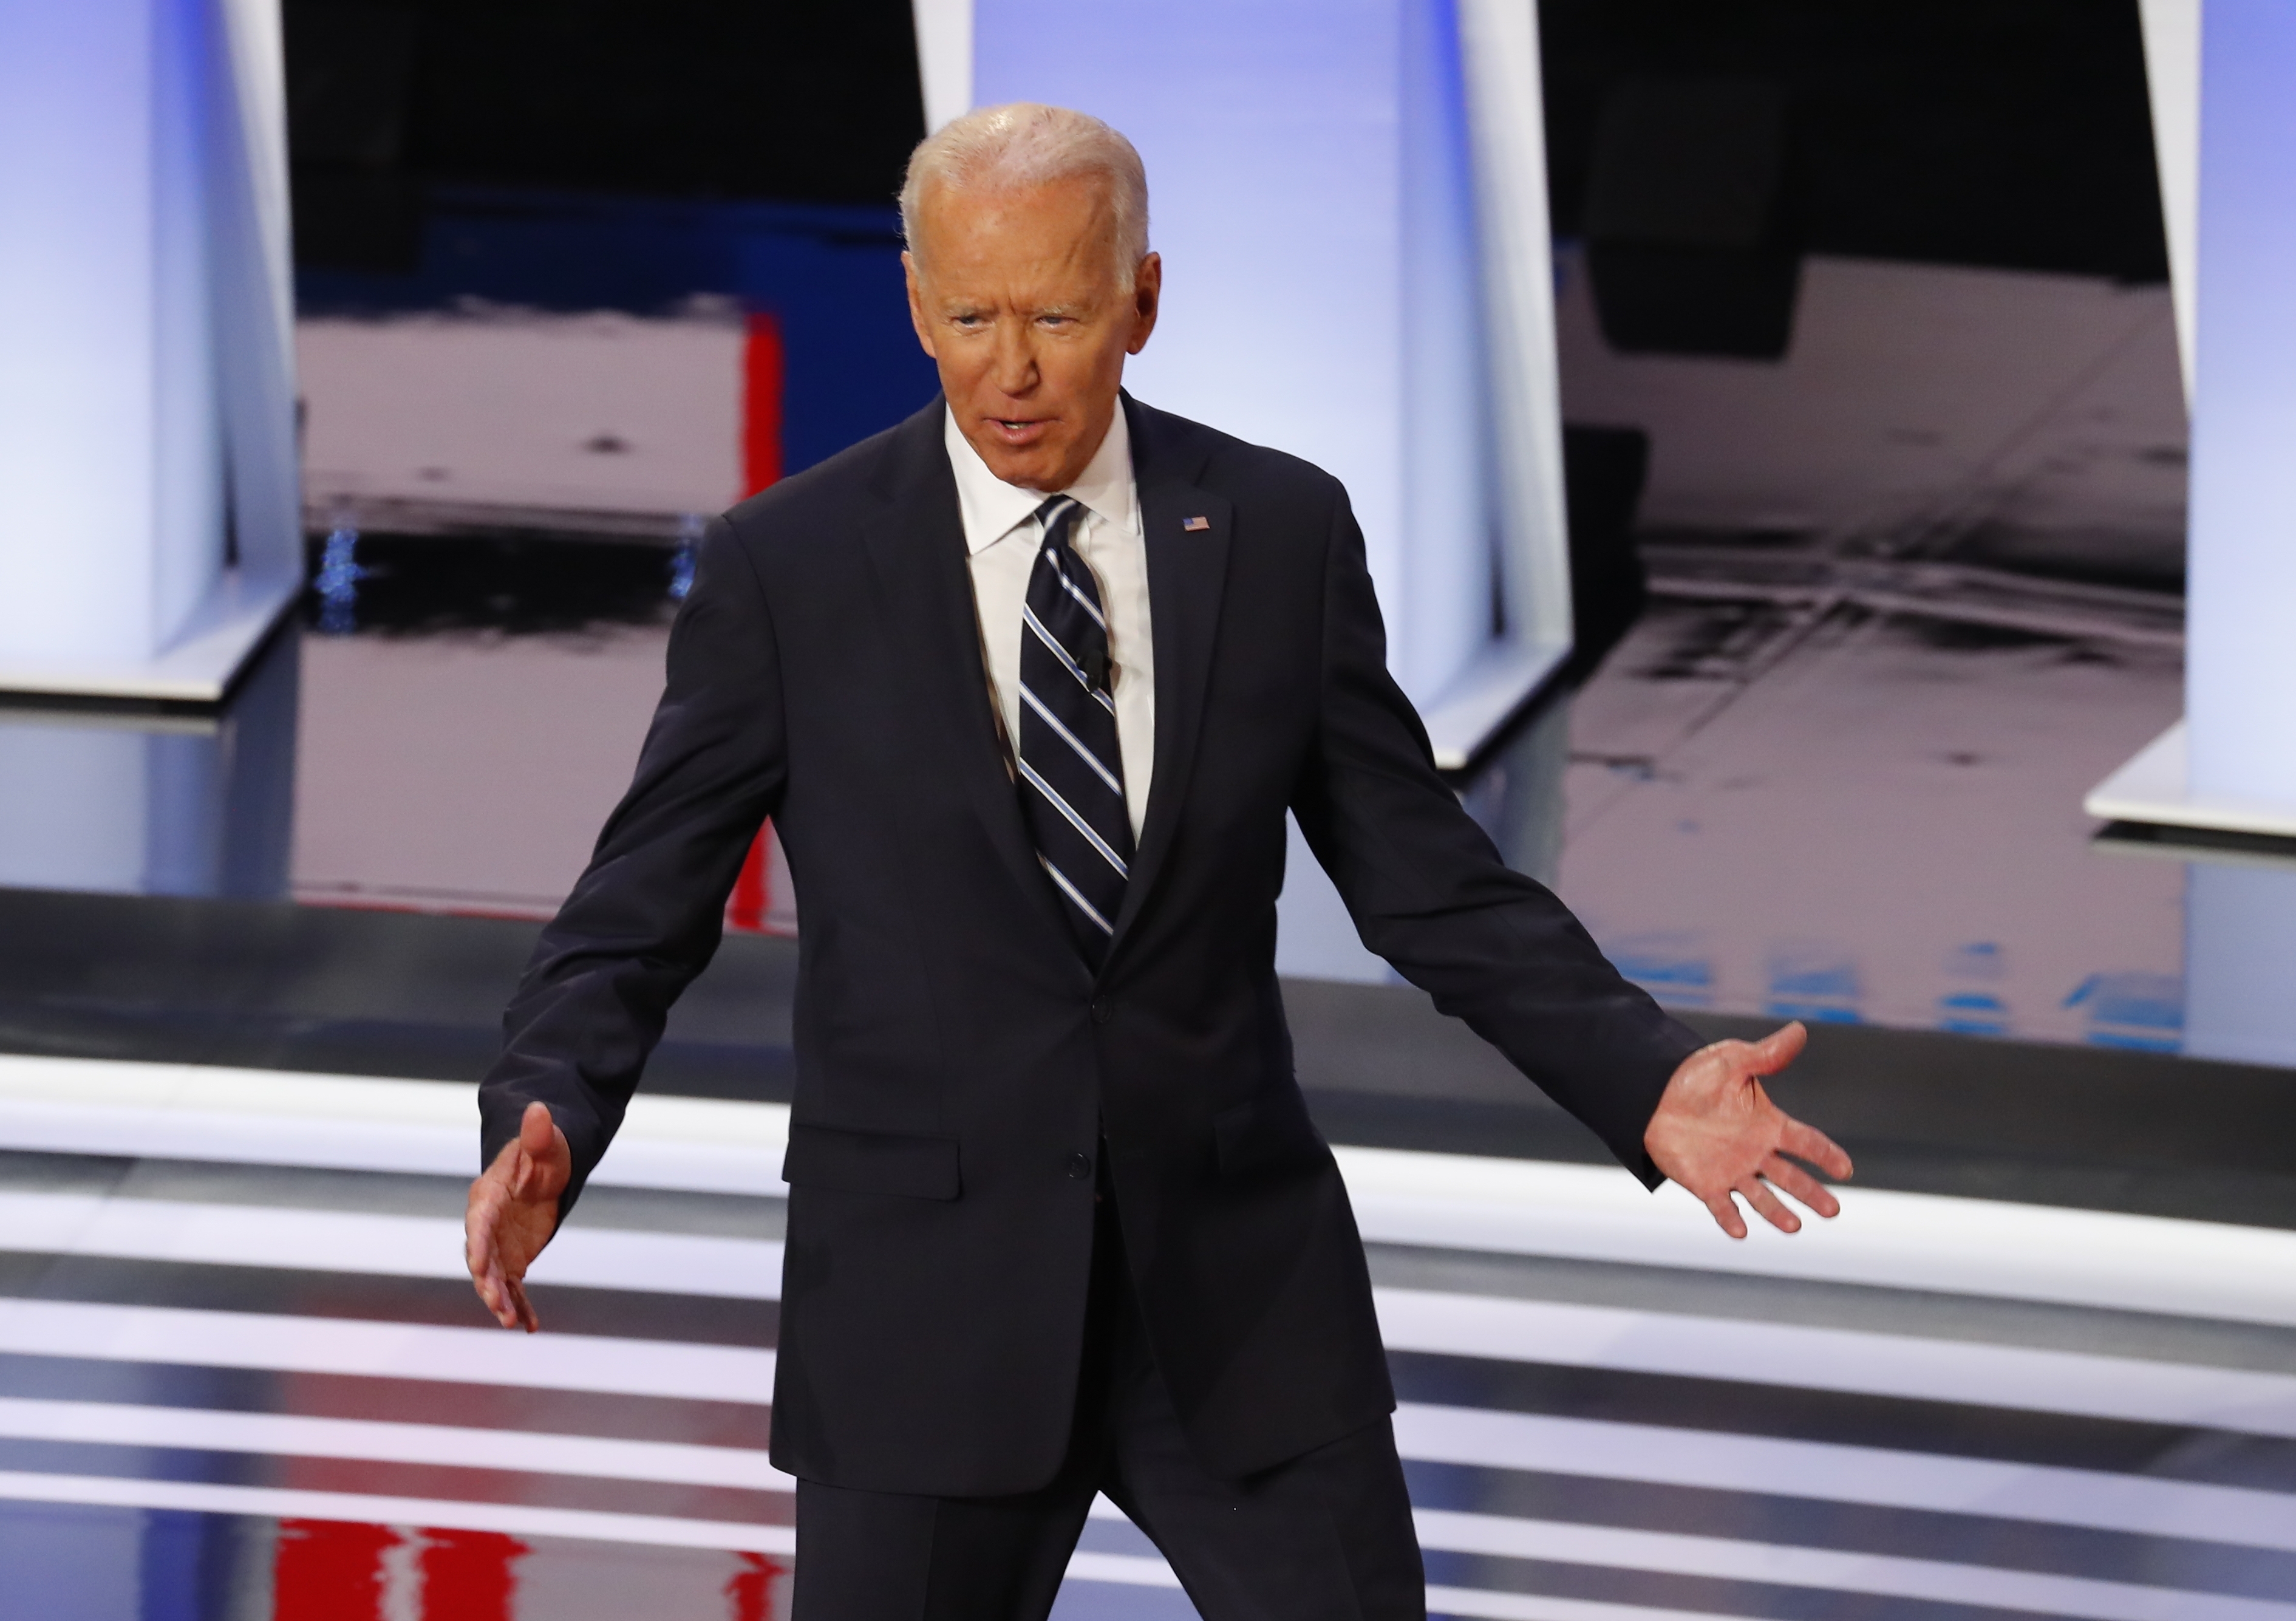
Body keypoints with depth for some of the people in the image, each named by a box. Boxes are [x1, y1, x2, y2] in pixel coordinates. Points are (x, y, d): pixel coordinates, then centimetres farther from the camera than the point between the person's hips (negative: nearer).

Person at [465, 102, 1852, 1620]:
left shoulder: (1281, 532, 2)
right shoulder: (785, 567, -3)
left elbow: (1426, 878, 5)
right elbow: (641, 910, -2)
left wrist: (1650, 1082, -8)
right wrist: (545, 1123, -21)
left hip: (1238, 1293, 2)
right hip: (926, 1304, -1)